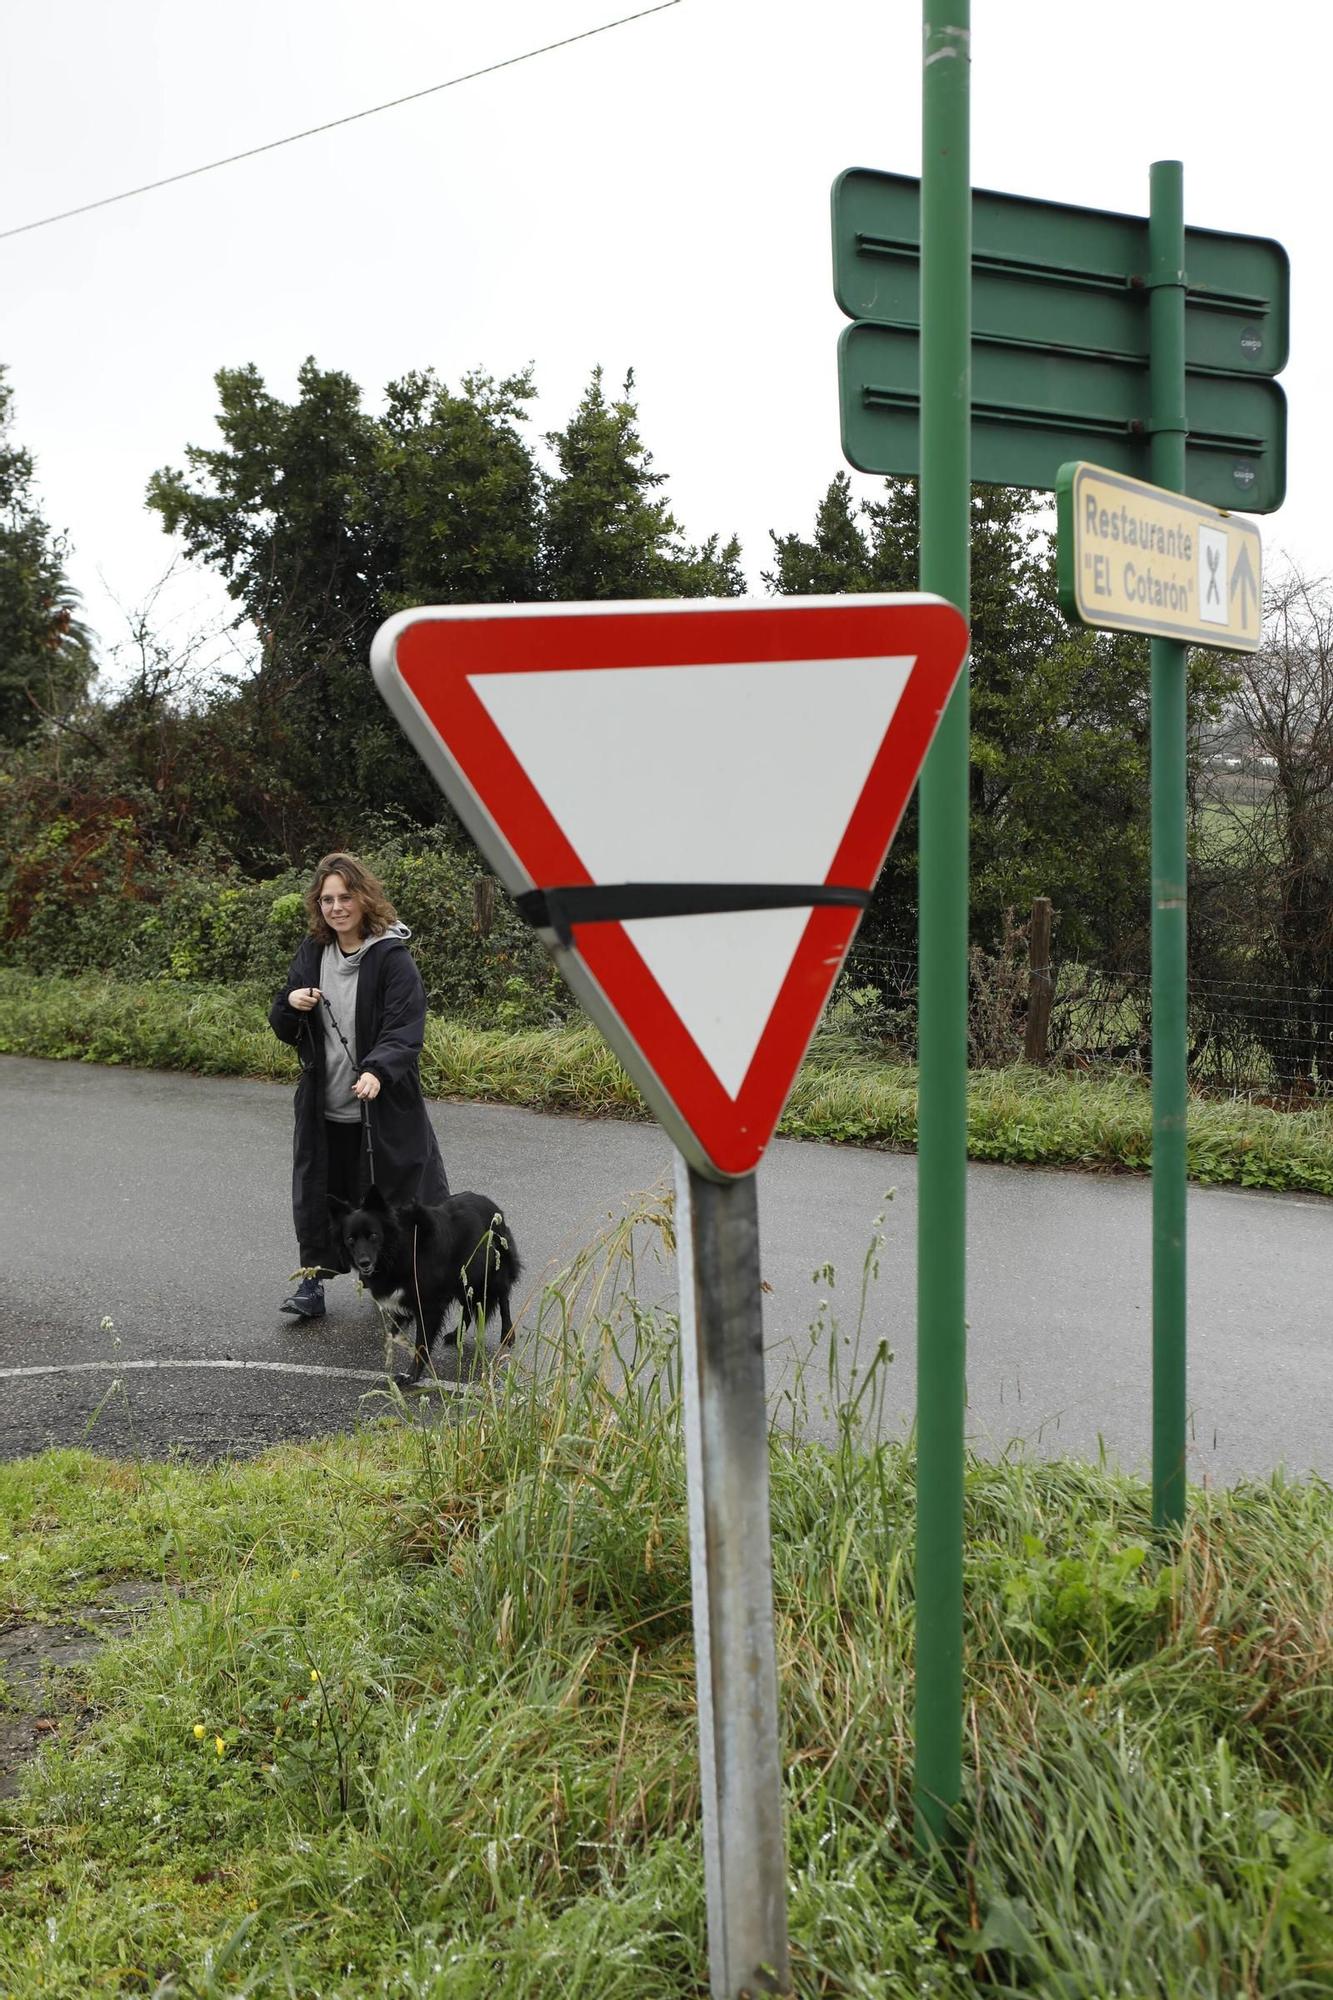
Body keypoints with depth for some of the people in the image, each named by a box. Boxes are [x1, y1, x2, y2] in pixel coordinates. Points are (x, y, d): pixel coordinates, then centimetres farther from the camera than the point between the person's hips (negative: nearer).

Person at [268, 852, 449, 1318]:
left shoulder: (391, 956, -11)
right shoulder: (312, 954, 7)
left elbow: (406, 1028, -18)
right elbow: (285, 1031, 14)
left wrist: (377, 1071, -36)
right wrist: (291, 1003, -9)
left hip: (382, 1105, -5)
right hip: (323, 1104, 5)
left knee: (387, 1192, 6)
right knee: (318, 1188, 8)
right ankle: (313, 1278, 20)